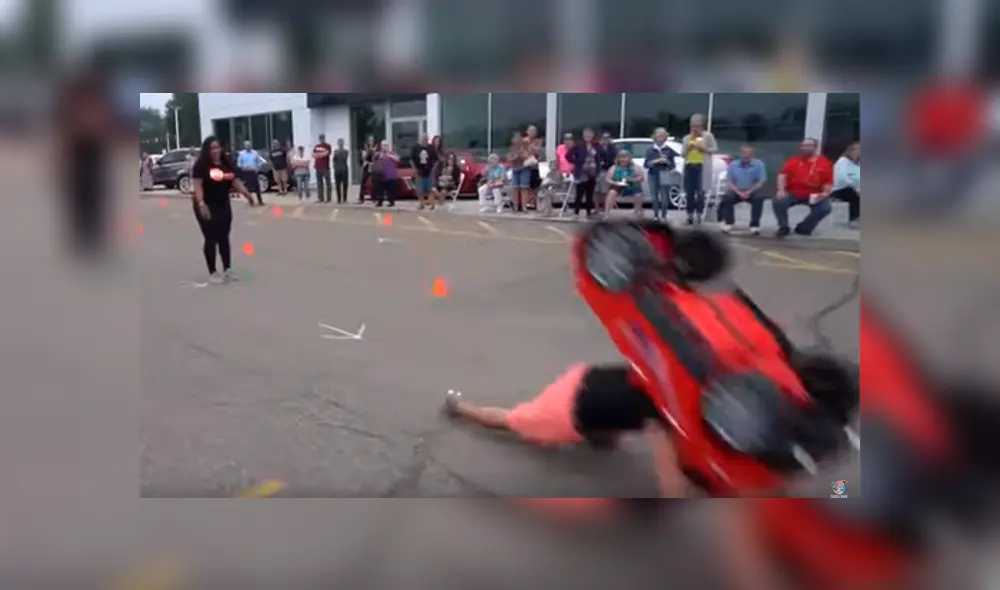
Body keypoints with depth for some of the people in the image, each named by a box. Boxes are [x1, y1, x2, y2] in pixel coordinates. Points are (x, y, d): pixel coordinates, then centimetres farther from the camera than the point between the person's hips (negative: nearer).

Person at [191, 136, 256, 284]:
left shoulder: (227, 163, 7)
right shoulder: (201, 165, -12)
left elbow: (235, 181, 12)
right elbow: (197, 186, -17)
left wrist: (247, 195, 4)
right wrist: (201, 204, -27)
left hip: (224, 205, 6)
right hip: (207, 206, -6)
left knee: (224, 238, 12)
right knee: (211, 239, -2)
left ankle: (228, 269, 20)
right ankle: (213, 272, 6)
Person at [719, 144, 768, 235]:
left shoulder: (759, 164, -3)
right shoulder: (733, 164, 2)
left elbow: (761, 182, -5)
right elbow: (730, 182, -1)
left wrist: (749, 192, -20)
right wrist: (739, 192, -18)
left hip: (752, 191, -1)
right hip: (737, 191, 1)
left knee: (759, 198, -33)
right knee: (727, 197, -30)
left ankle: (755, 225, -23)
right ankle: (728, 223, -18)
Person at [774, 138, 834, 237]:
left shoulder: (825, 163, 3)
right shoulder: (793, 160, 4)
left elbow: (828, 182, 2)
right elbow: (782, 175, -6)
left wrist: (825, 193, -17)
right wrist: (781, 190, -20)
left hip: (813, 195, 0)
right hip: (793, 193, 0)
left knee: (826, 208, -23)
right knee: (779, 201, -26)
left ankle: (803, 228, -1)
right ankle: (783, 228, -3)